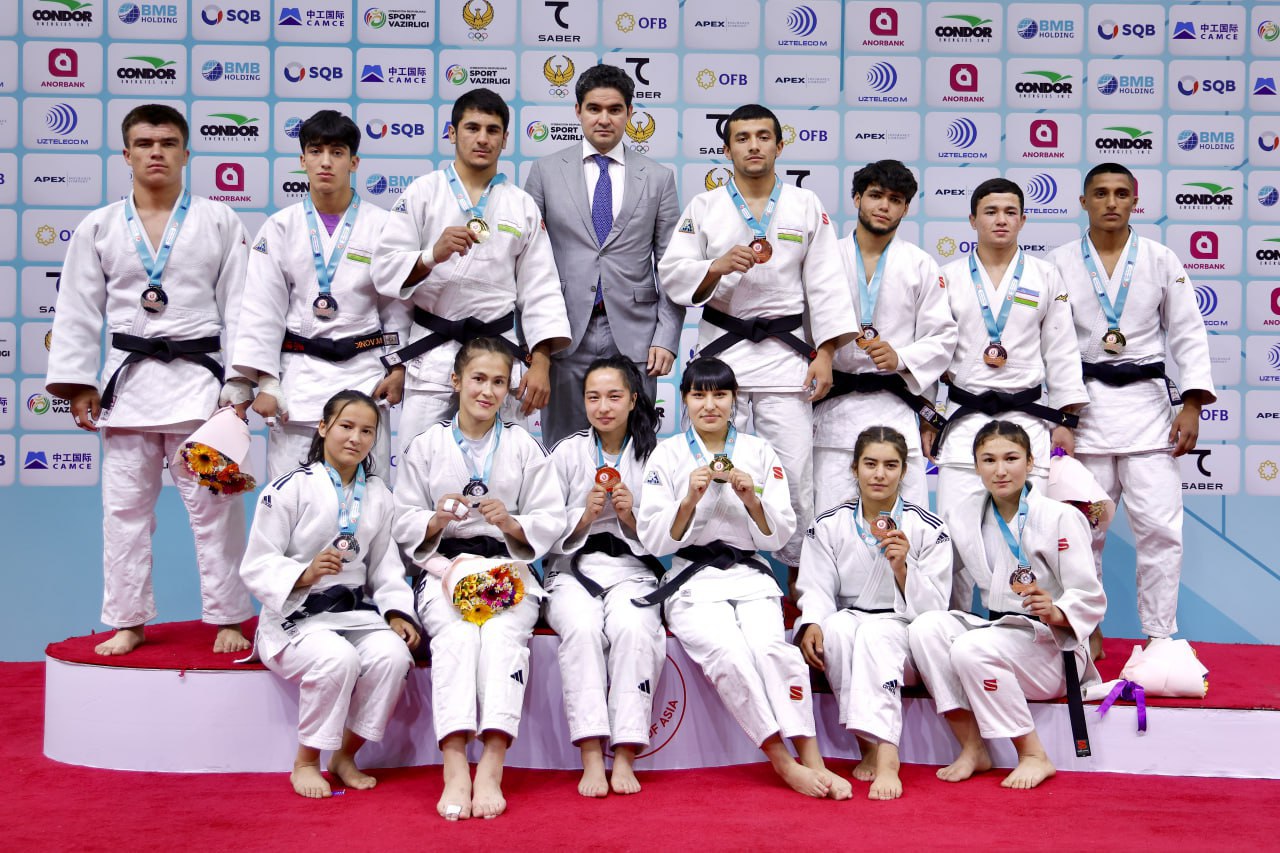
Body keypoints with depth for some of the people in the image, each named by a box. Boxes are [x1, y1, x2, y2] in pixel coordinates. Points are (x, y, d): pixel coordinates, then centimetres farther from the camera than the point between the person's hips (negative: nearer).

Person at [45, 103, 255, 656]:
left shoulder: (219, 221, 2)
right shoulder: (99, 228, 7)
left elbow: (239, 307, -1)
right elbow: (78, 313, 7)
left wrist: (239, 386, -6)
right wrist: (77, 383, 1)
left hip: (199, 377, -2)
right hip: (128, 380, 2)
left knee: (211, 506, 1)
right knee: (125, 507, 7)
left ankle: (228, 620, 12)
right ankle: (128, 623, 19)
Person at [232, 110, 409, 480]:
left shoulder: (382, 226, 2)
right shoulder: (281, 227, 3)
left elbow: (398, 302, 7)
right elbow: (262, 309, 2)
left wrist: (398, 369, 1)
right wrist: (265, 382, -4)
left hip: (363, 371, 0)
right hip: (298, 372, 1)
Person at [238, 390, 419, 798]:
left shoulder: (378, 496, 11)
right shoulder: (288, 489, -5)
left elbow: (385, 567, 15)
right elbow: (255, 567, -8)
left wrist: (397, 613, -3)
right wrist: (306, 574, -27)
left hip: (357, 611, 5)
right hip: (296, 616, -4)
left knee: (393, 654, -28)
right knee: (338, 658, -36)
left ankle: (345, 756, -6)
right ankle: (306, 761, -11)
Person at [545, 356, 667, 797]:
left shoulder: (653, 455, 8)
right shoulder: (566, 453, 8)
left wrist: (633, 517, -11)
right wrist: (585, 516, -11)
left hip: (632, 569, 0)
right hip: (573, 569, 0)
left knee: (633, 628, -33)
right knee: (582, 628, -33)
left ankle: (625, 757, -30)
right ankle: (591, 758, -34)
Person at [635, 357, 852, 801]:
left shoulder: (760, 452, 10)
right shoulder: (667, 455, 5)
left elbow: (779, 535, 7)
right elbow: (653, 540, 0)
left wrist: (753, 501, -11)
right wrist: (689, 501, -16)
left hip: (750, 577, 1)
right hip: (692, 582, -1)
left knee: (770, 646, -29)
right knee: (729, 652, -30)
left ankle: (812, 762, -31)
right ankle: (784, 763, -24)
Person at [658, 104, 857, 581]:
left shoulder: (806, 206, 9)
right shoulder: (703, 208, 8)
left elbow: (825, 284, 5)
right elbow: (671, 273, 0)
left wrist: (825, 353, -4)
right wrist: (716, 267, -20)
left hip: (785, 352, 0)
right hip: (721, 350, 0)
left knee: (795, 471, -3)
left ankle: (800, 575, 10)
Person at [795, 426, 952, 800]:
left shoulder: (928, 528, 1)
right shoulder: (828, 526, 5)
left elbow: (934, 607, -3)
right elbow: (816, 590, -1)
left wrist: (902, 568, -20)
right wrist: (812, 624, -23)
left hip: (905, 634, -2)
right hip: (846, 633, 2)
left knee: (876, 633, -37)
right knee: (837, 626, -34)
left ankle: (884, 755, -51)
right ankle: (869, 745, -32)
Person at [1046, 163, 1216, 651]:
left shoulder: (1161, 261, 6)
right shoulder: (1060, 263, 4)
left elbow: (1187, 333, 5)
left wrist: (1192, 403, -5)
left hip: (1146, 404, 0)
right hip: (1084, 404, 0)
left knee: (1160, 526, -4)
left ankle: (1160, 638, 6)